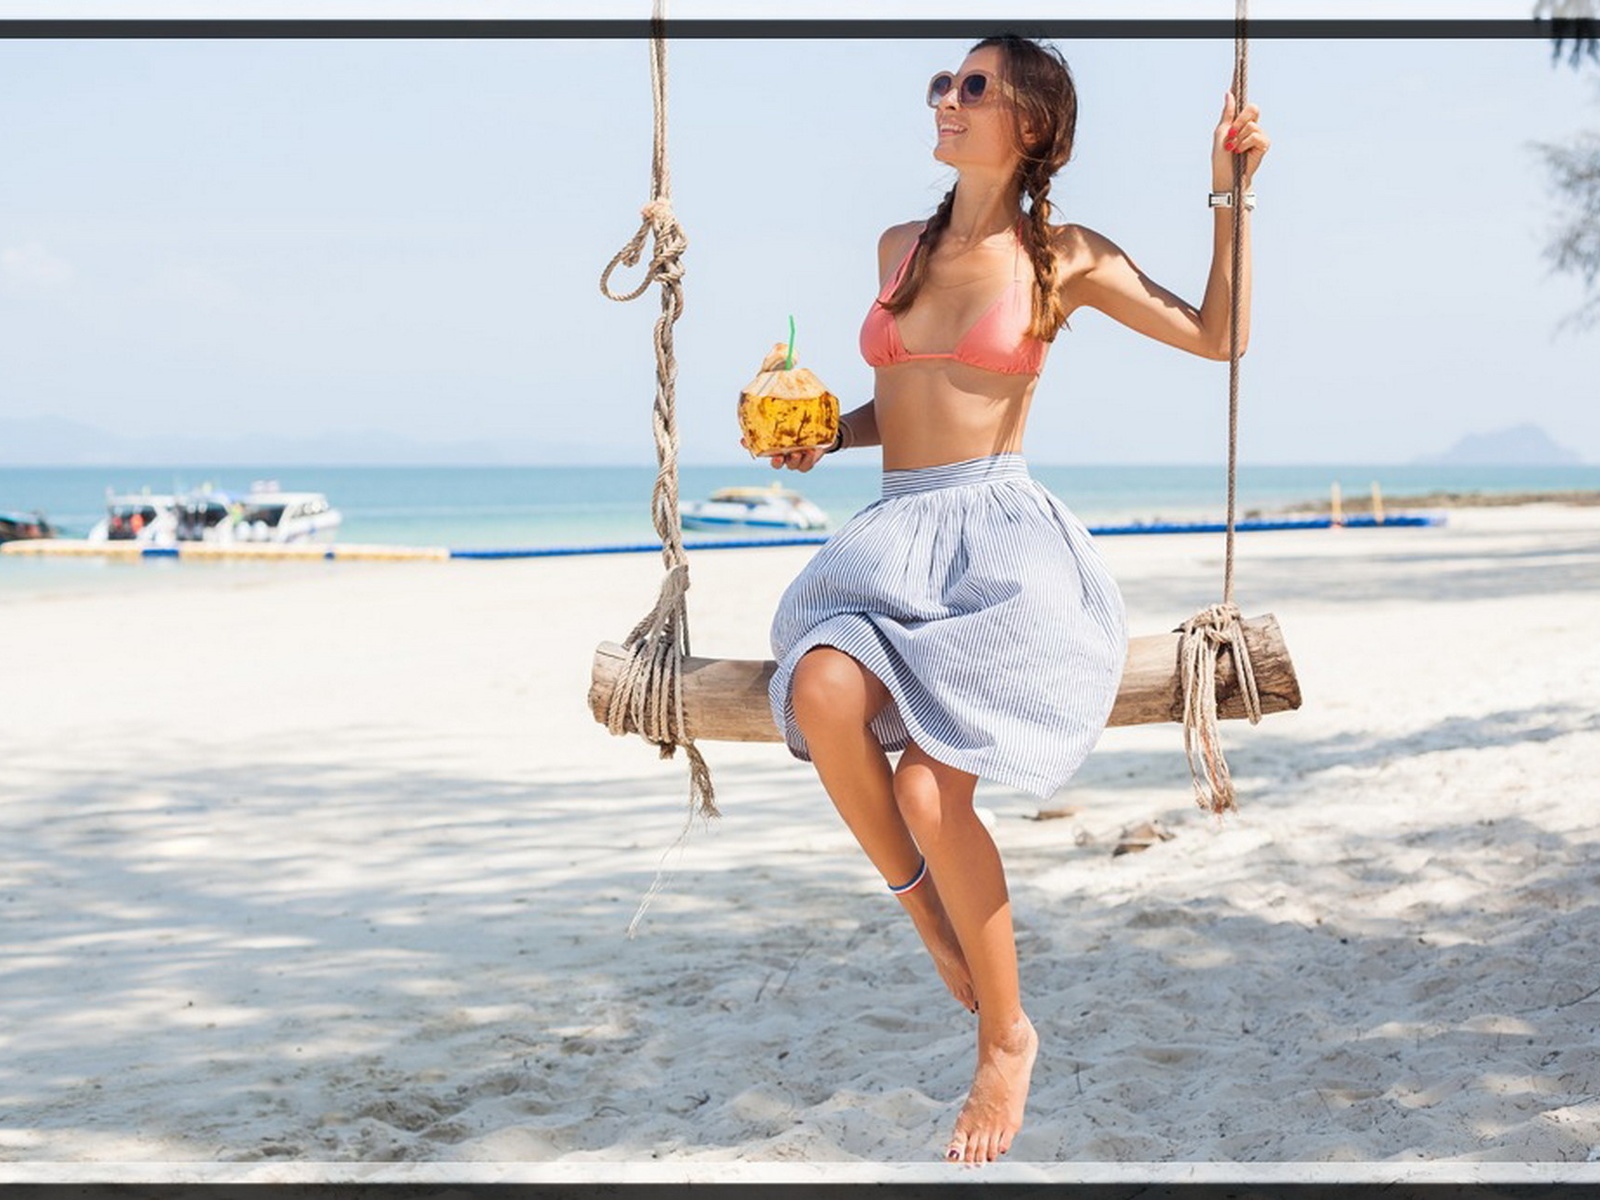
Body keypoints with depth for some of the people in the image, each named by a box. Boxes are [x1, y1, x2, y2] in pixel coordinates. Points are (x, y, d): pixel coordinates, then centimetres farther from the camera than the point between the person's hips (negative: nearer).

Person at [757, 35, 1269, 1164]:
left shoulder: (1065, 257, 5)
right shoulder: (902, 247, 18)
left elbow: (1219, 335, 7)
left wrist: (1230, 195, 2)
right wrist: (826, 436, 12)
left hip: (1000, 532, -4)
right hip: (894, 532, 4)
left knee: (928, 787, -22)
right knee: (823, 693, -32)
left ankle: (1007, 1033, 1)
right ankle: (933, 925, -9)